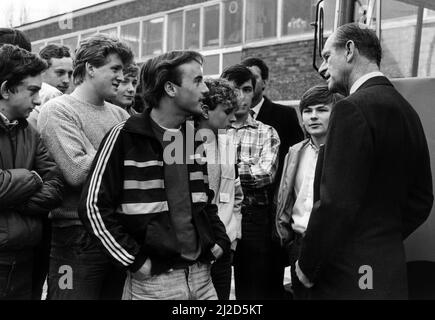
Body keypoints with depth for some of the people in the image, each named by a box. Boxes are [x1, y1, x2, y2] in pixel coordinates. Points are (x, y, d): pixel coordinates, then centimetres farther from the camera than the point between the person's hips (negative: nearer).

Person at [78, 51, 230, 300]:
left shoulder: (194, 136, 8)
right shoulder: (126, 136, -11)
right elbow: (94, 206, -12)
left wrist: (220, 239, 7)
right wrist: (135, 260, -14)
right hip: (153, 280, -5)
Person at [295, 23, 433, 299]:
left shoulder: (353, 109, -17)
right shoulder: (407, 110, 8)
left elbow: (336, 203, -22)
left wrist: (307, 266, -10)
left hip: (347, 277, -8)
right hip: (391, 271, 8)